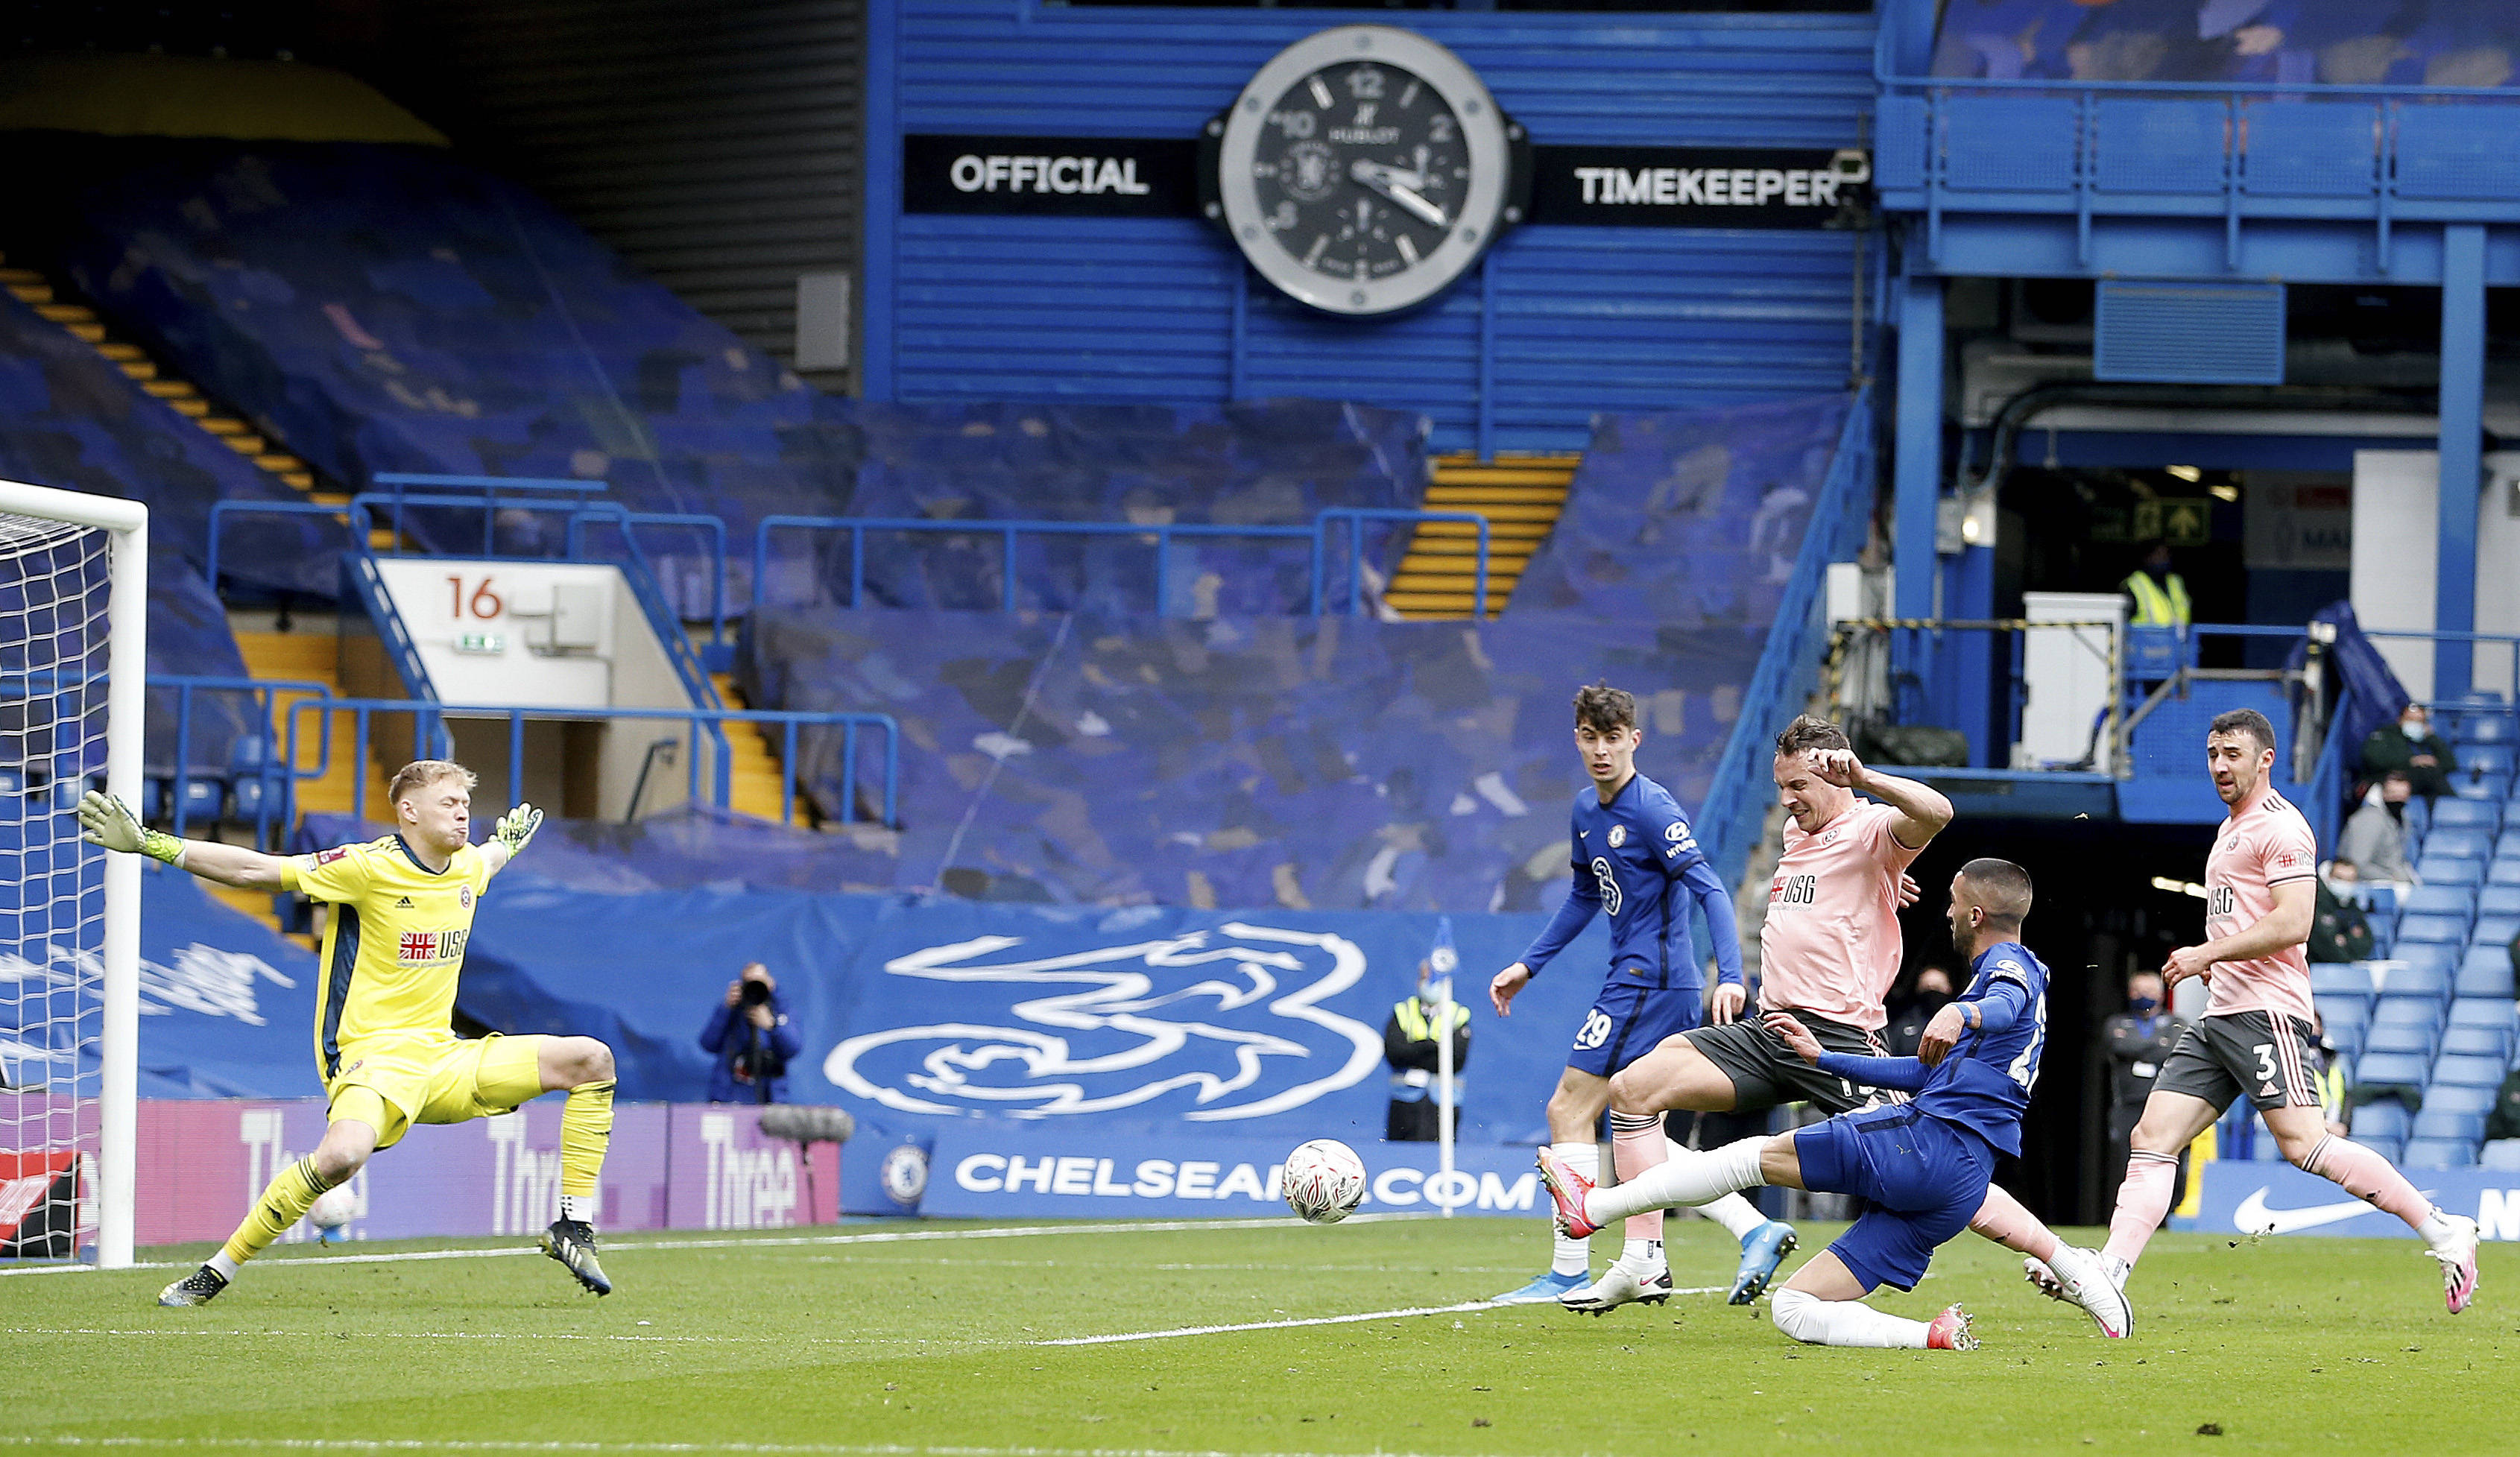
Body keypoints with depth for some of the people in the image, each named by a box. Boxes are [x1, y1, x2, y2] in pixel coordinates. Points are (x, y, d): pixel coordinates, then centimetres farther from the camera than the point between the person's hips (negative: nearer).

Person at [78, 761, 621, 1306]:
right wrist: (149, 844, -20)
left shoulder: (468, 867, 9)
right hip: (372, 1054, -7)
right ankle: (217, 1272, -22)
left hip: (442, 1057, 7)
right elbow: (253, 871, -14)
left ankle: (572, 1230, 5)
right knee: (342, 1154, -39)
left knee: (591, 1059, -2)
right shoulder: (369, 867, -13)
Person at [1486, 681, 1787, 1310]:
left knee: (1569, 1111, -7)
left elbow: (1709, 890, -21)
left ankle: (1570, 1272, -5)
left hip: (1648, 982, -10)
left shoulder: (1652, 810, -15)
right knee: (1631, 1122, 14)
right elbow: (1585, 897, 26)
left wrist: (1731, 976, -31)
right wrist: (1528, 966, 25)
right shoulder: (1587, 810, 13)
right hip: (1653, 984, 10)